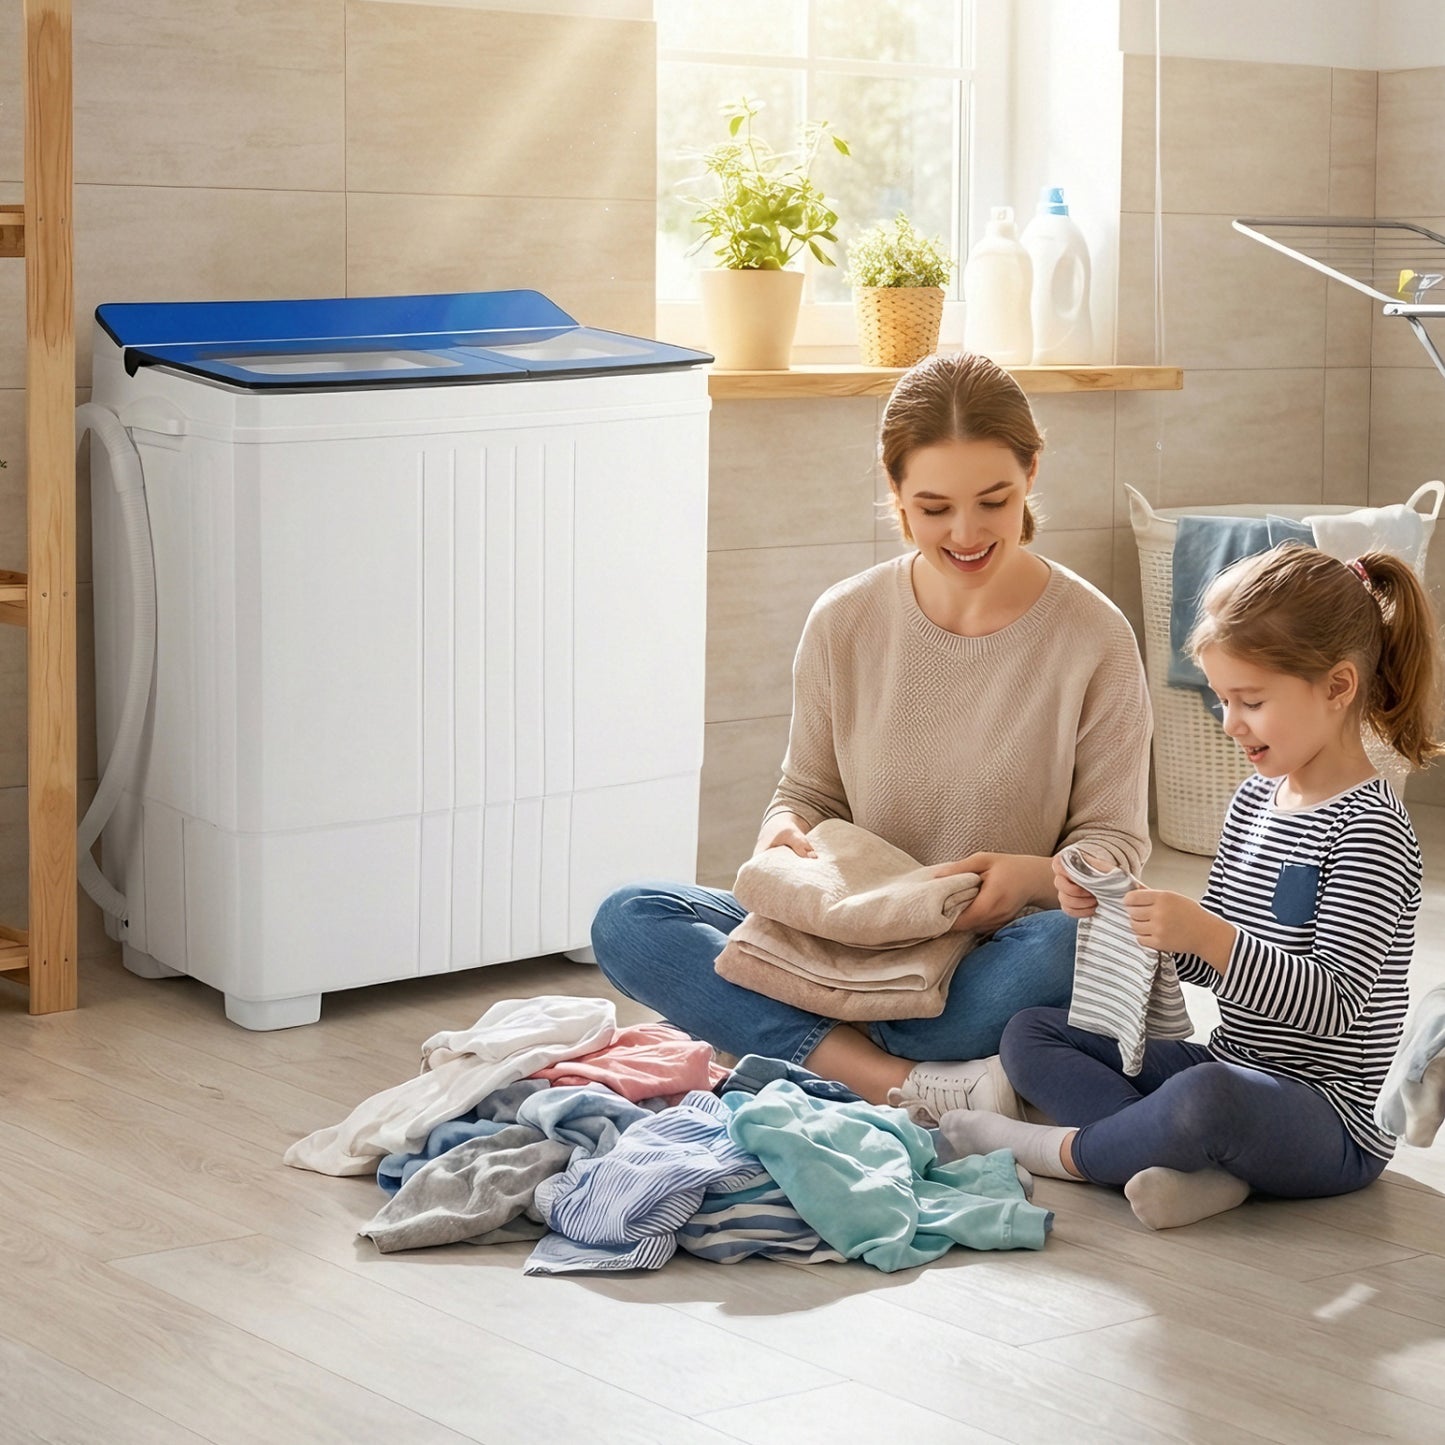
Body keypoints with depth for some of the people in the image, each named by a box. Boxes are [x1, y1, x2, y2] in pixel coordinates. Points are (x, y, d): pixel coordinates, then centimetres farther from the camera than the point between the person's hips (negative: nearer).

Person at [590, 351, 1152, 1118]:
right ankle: (911, 1083, -31)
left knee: (1065, 946, -39)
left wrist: (1035, 875, -24)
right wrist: (783, 835, -14)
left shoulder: (1094, 637, -6)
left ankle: (812, 1051, -23)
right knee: (628, 921, -20)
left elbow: (1117, 840, -2)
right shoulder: (844, 623, 1)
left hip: (993, 955, -3)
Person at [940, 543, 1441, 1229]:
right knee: (1030, 1034, 6)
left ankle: (1067, 1150, -9)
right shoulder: (1255, 797, 10)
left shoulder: (1368, 828, -17)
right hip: (1233, 1075, 10)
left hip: (1333, 1119, -10)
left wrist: (1208, 934, -35)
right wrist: (1113, 906, -1)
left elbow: (1334, 1003, -25)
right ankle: (1201, 1166, -16)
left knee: (1206, 1099, -41)